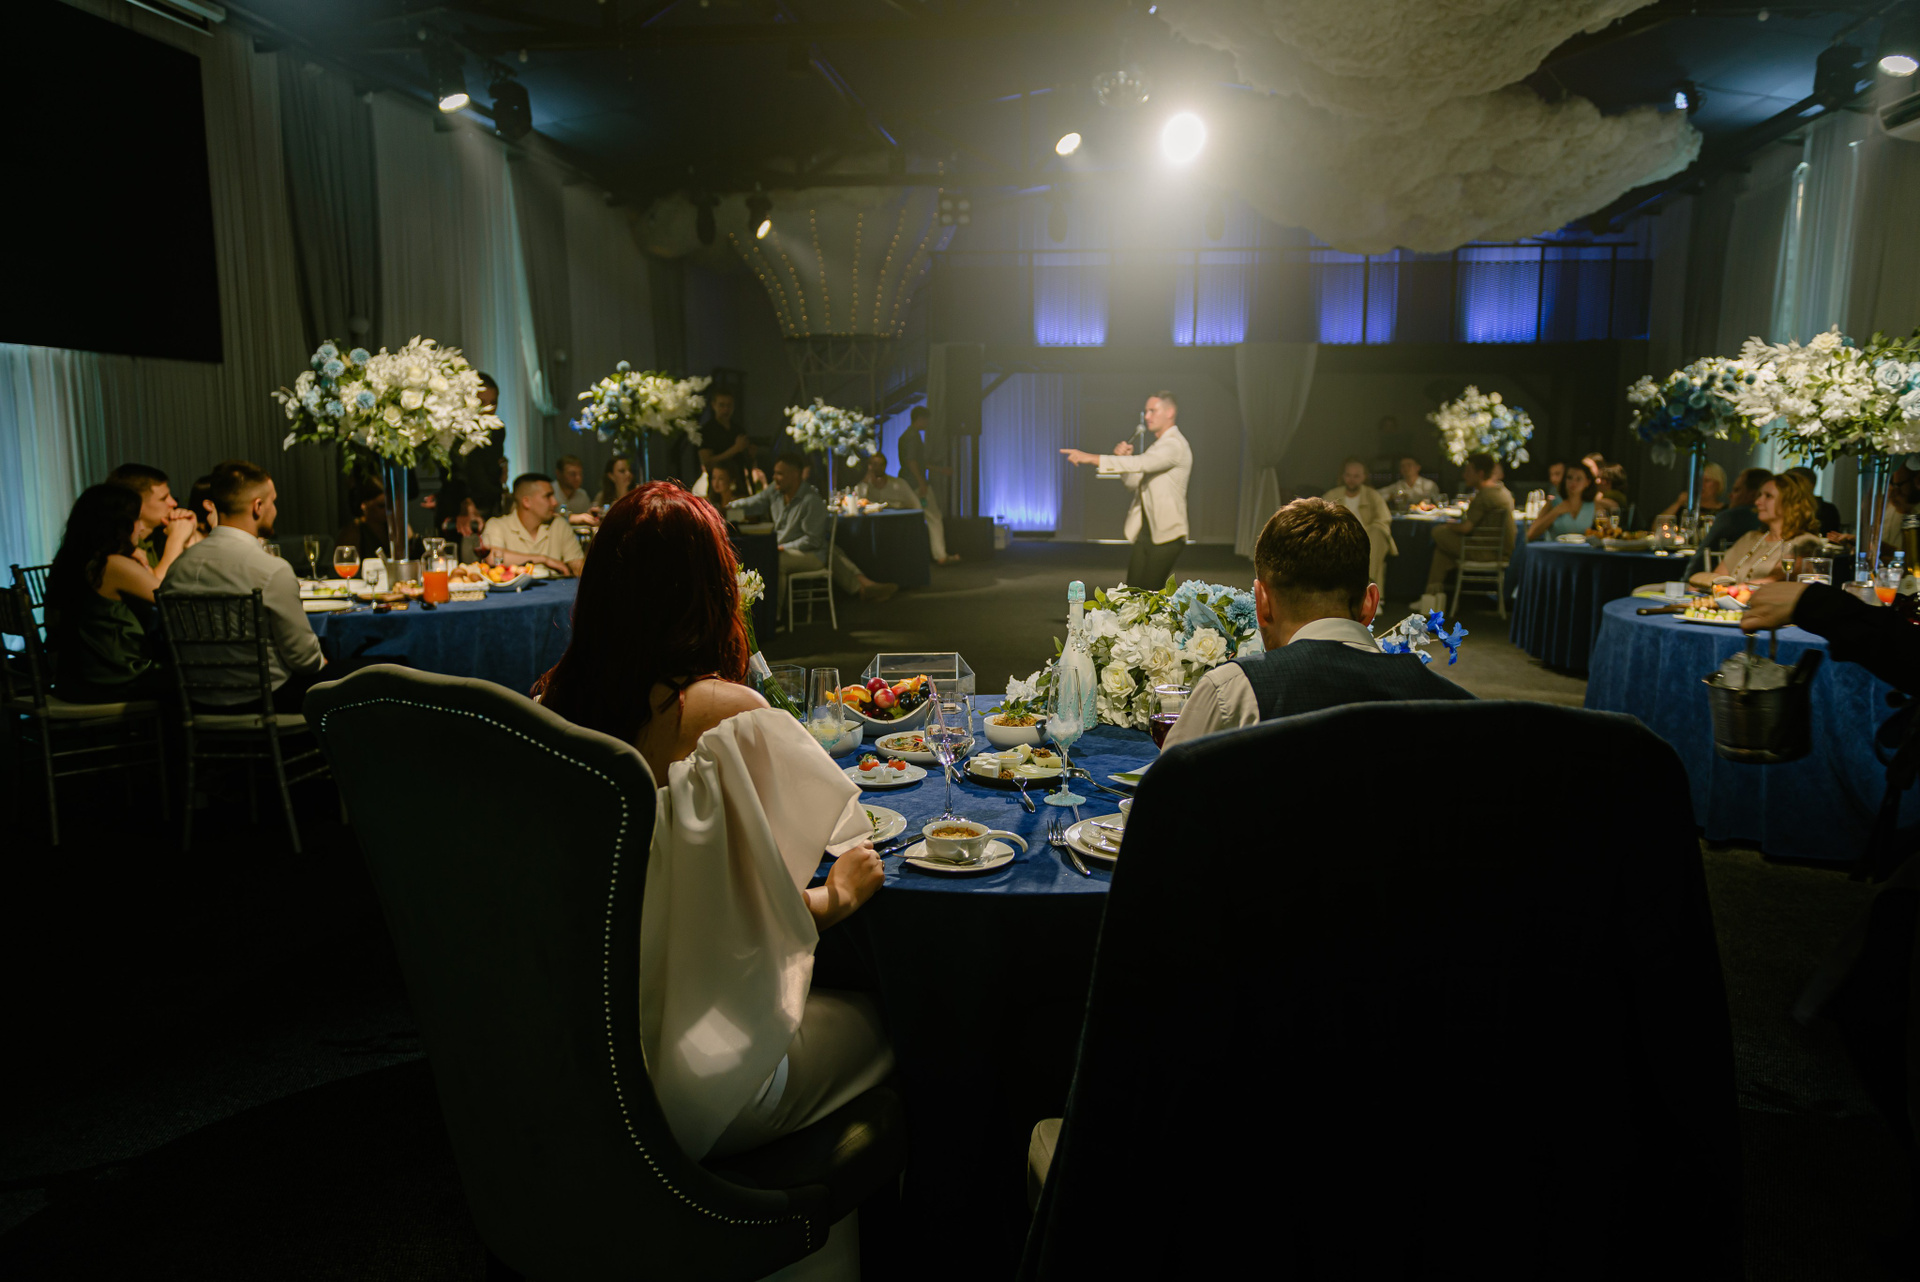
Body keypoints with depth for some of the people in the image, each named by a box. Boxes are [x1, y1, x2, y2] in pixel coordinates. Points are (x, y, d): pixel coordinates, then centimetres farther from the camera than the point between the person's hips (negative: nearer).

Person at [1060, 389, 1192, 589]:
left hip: (1166, 535, -9)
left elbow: (1140, 463, -29)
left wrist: (1091, 458, -32)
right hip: (1145, 533, 9)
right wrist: (1124, 457, 1)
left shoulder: (1174, 445, -14)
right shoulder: (1158, 445, 19)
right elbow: (1134, 482, 21)